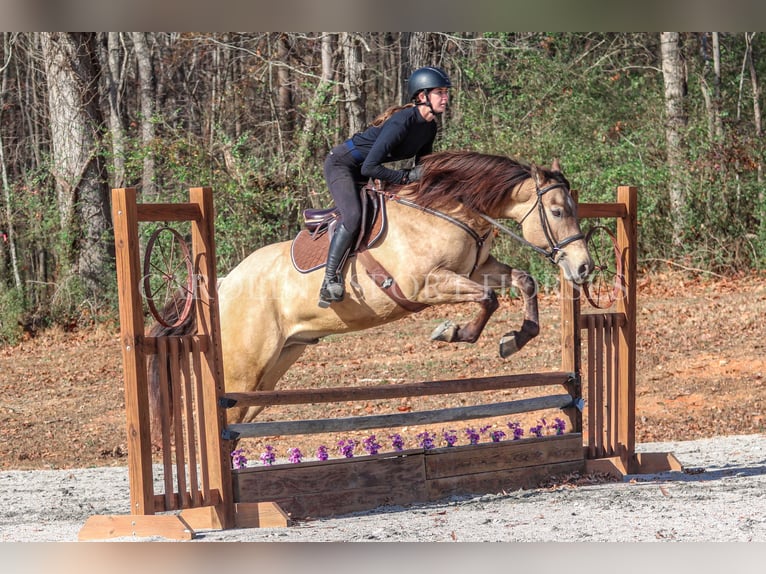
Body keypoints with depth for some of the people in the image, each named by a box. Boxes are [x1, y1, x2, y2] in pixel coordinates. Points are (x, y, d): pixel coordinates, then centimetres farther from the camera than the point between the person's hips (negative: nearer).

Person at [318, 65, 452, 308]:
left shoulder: (429, 127, -2)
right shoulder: (402, 122, -29)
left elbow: (423, 168, 11)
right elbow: (369, 168, -31)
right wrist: (407, 176, -28)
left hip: (363, 171, 10)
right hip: (341, 163, -10)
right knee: (353, 217, -29)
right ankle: (329, 281, -30)